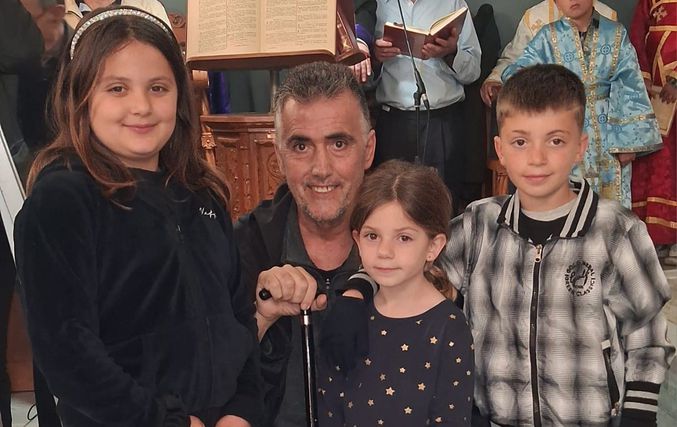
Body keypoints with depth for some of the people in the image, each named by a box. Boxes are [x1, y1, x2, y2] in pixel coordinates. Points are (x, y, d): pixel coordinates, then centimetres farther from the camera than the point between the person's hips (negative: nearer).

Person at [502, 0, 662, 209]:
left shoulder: (616, 34, 0)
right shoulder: (548, 37, -1)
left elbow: (630, 88, -2)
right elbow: (515, 73, -5)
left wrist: (630, 139, -6)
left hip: (609, 131, 1)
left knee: (611, 199, 5)